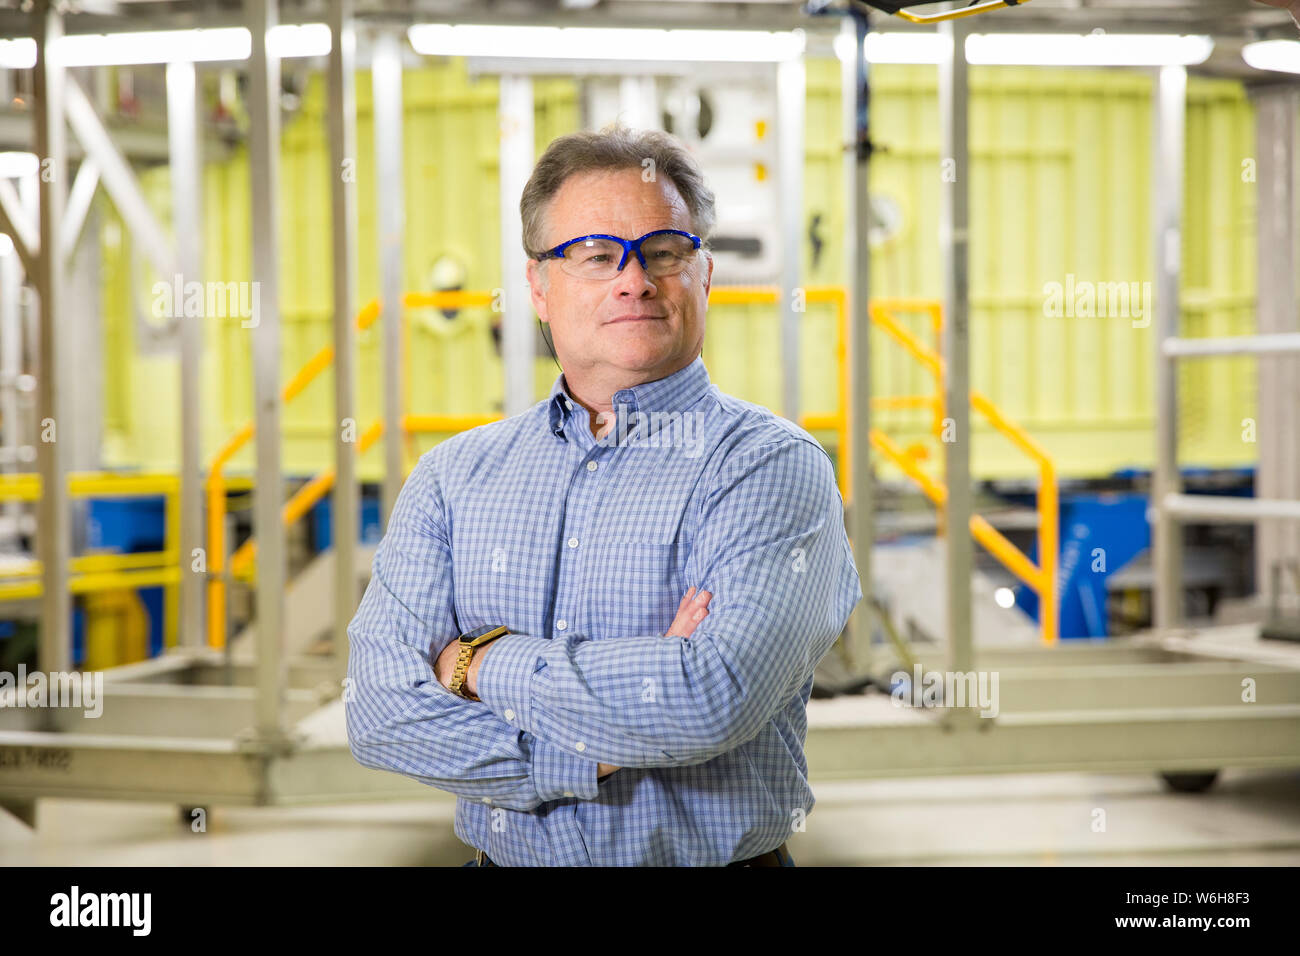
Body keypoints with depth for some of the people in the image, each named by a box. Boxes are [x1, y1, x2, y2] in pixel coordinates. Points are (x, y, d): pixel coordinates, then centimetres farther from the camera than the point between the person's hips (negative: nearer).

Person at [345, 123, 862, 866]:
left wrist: (483, 664, -14)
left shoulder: (774, 468, -10)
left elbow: (715, 700, -25)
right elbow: (380, 707, -8)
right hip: (501, 858, 3)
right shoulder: (455, 476, 2)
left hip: (712, 858, -2)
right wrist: (601, 751, -20)